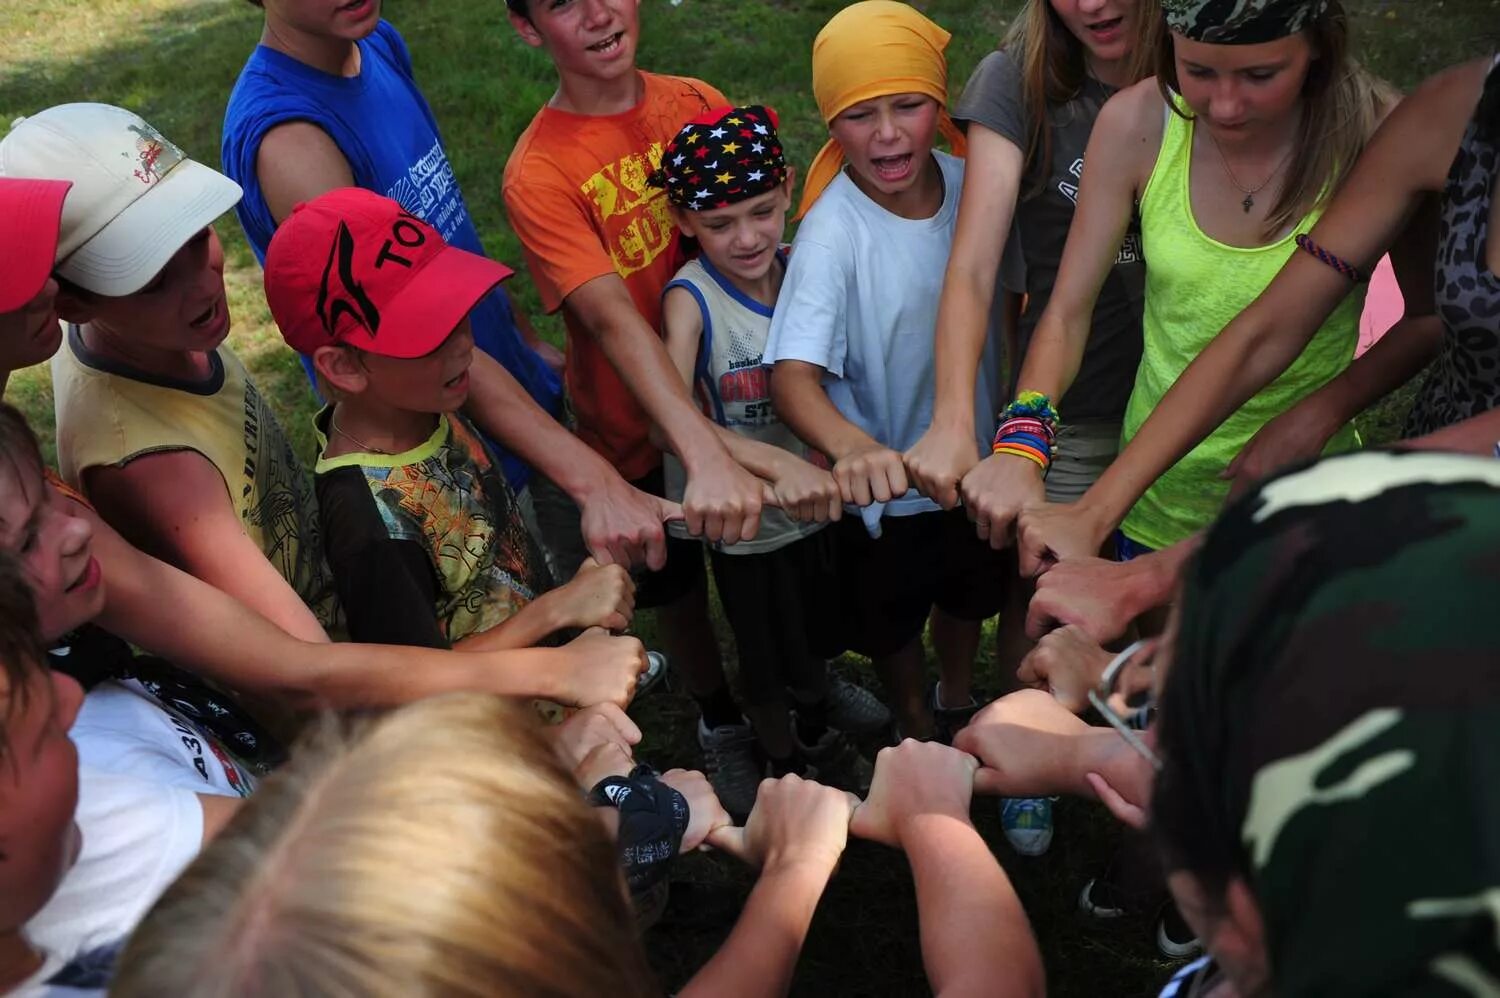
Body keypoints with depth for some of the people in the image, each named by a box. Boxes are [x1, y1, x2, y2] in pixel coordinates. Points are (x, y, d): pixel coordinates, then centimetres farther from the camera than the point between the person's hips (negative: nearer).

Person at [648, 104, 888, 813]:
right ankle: (787, 767, 49)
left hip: (819, 497, 4)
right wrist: (778, 465, -51)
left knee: (821, 628, 30)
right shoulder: (691, 300, -25)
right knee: (767, 660, 19)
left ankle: (815, 717, 63)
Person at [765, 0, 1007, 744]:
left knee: (968, 596, 30)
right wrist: (854, 446, -59)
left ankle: (958, 704, 61)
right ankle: (916, 726, 54)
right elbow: (792, 374, -40)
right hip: (884, 479, -4)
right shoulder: (833, 230, -29)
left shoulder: (971, 184, -16)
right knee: (892, 624, 22)